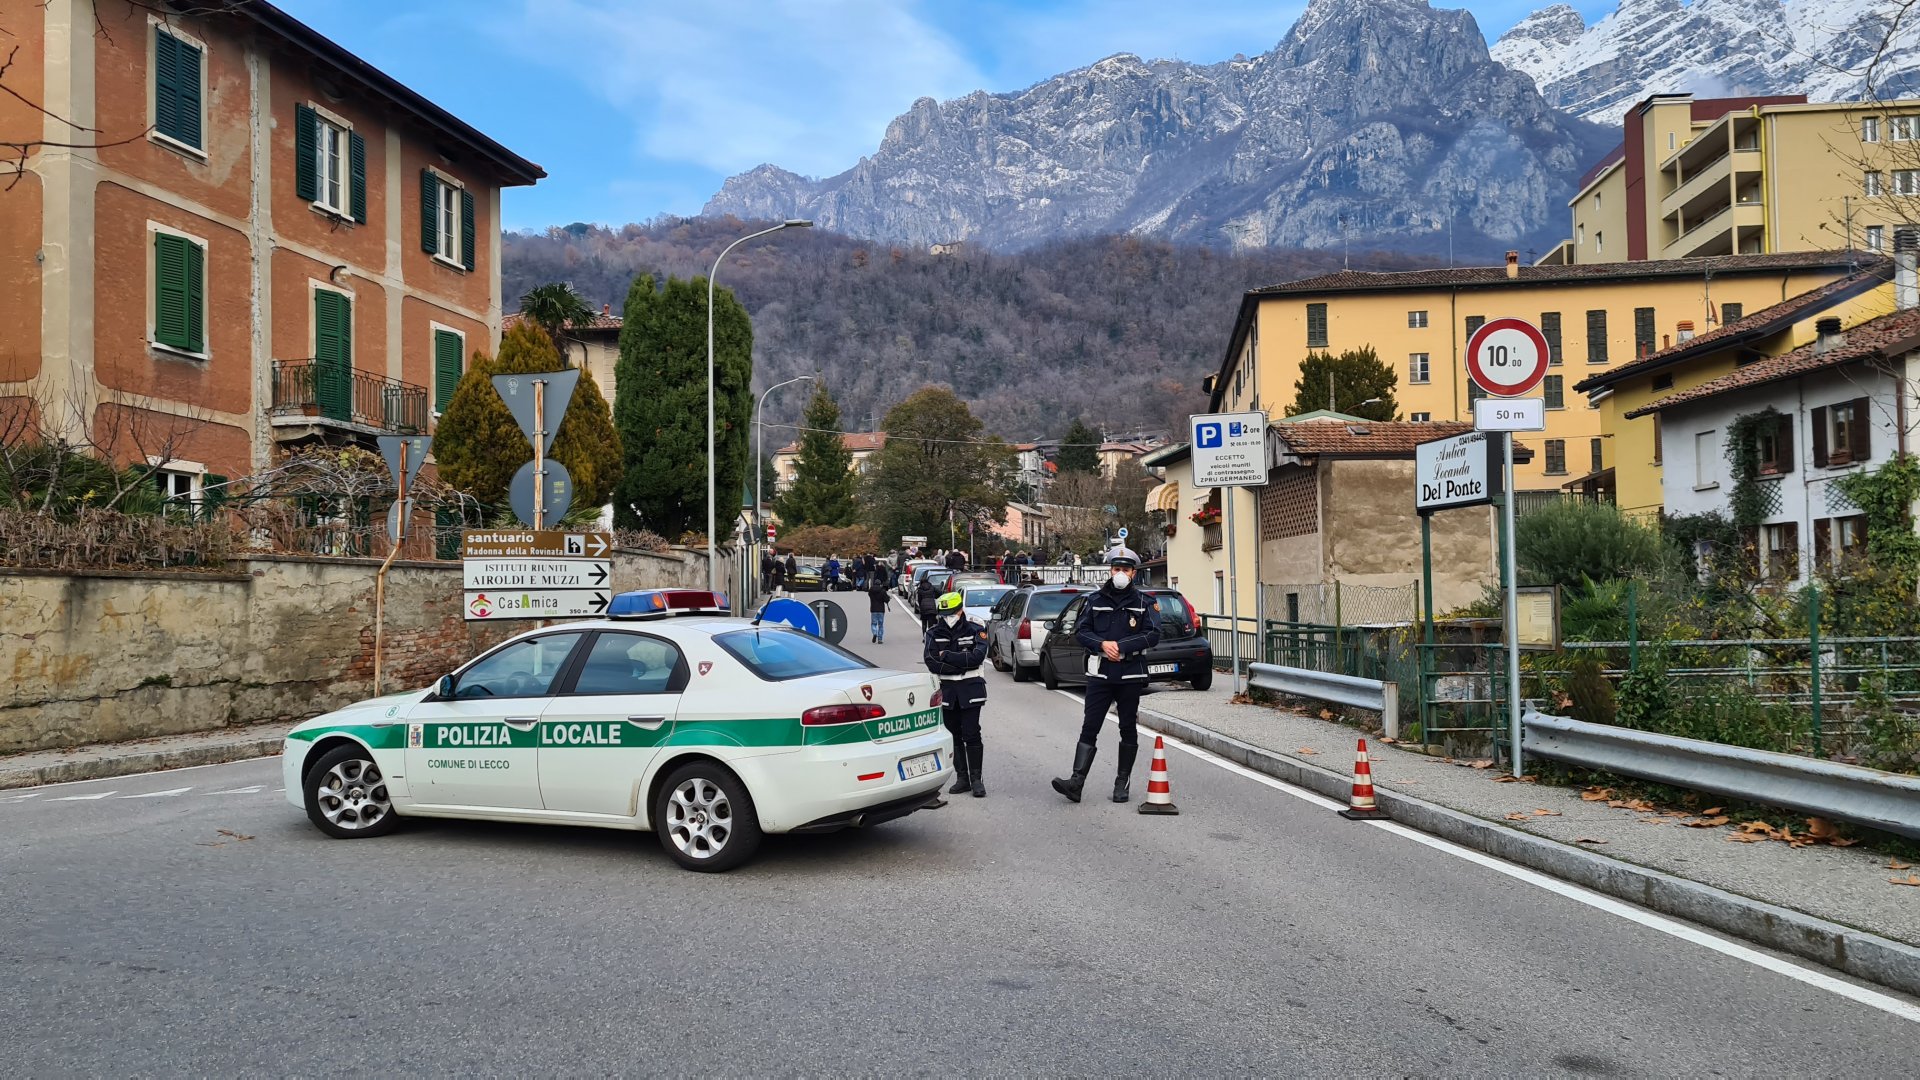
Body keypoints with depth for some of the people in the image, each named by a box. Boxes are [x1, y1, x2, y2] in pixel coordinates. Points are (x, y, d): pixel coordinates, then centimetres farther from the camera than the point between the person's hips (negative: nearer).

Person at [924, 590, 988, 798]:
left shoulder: (975, 631, -3)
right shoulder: (934, 633, 2)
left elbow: (977, 657, -18)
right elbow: (931, 663, -10)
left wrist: (946, 655, -15)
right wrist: (961, 664, -15)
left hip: (970, 689, -3)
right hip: (947, 690, 3)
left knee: (971, 735, -5)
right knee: (954, 736, 8)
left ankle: (976, 779, 1)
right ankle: (962, 778, 15)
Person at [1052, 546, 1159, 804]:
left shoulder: (1144, 603, 4)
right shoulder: (1095, 601, 9)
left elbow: (1153, 635, -5)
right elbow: (1080, 631, 5)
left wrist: (1121, 646, -14)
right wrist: (1103, 644, -13)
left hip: (1131, 675, 0)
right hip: (1100, 674, 1)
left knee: (1128, 729, 7)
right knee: (1089, 727, -5)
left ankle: (1122, 783, 17)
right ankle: (1076, 781, -11)